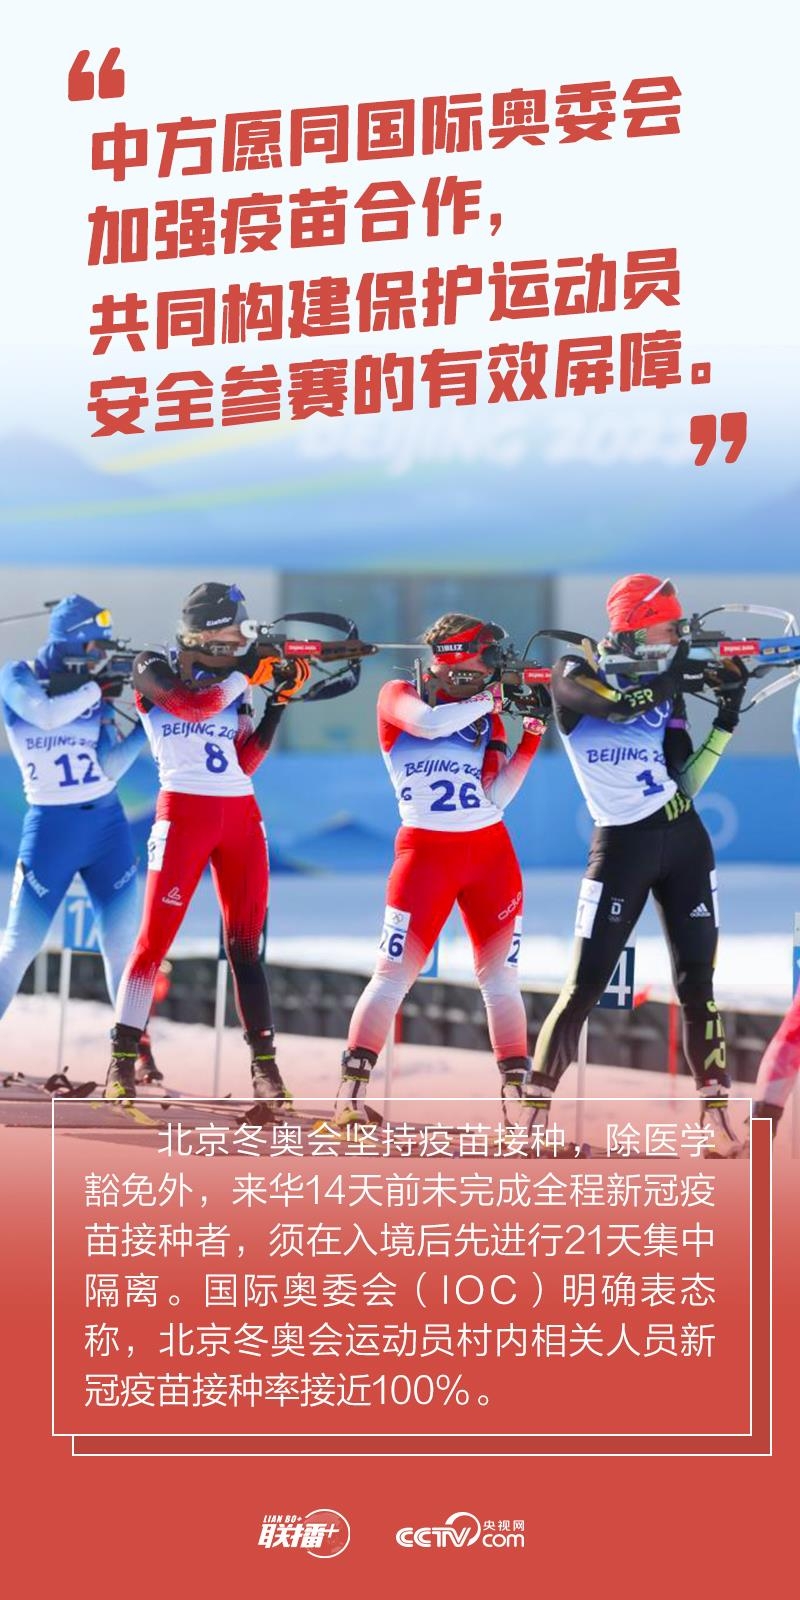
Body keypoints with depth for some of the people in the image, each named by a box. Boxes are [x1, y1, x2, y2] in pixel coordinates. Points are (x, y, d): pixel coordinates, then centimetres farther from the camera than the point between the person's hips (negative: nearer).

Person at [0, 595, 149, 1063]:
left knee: (123, 943, 1)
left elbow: (111, 768, -2)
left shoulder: (95, 691, 7)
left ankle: (138, 1048, 8)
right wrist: (97, 689, -14)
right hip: (50, 826, -4)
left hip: (108, 823, 4)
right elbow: (46, 714, -25)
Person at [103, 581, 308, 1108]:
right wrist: (247, 671, -13)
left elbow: (246, 761, 9)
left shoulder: (233, 680, 13)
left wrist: (280, 699, 2)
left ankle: (264, 1064, 3)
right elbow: (190, 706, -20)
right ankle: (122, 1061, -3)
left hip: (241, 817, 5)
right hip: (184, 812, -5)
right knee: (155, 939, -7)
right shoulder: (154, 668, -1)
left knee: (246, 945, 3)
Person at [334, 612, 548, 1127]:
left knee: (500, 977, 3)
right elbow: (428, 724, -24)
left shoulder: (486, 716, 9)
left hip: (491, 852, 4)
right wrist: (486, 702, -12)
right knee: (394, 973, -9)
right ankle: (350, 1096, -8)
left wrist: (530, 741, -7)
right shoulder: (399, 696, 0)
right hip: (426, 850, -4)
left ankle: (517, 1097, 6)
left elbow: (495, 798, 2)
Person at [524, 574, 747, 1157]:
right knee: (585, 986, -7)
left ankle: (718, 1118, 3)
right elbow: (617, 705, -26)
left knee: (697, 983, 1)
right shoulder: (575, 674, -4)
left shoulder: (664, 687, 9)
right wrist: (679, 676, -14)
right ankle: (535, 1115, 1)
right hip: (622, 846, -4)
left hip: (684, 840, 5)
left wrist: (727, 718, -2)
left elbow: (684, 782, 5)